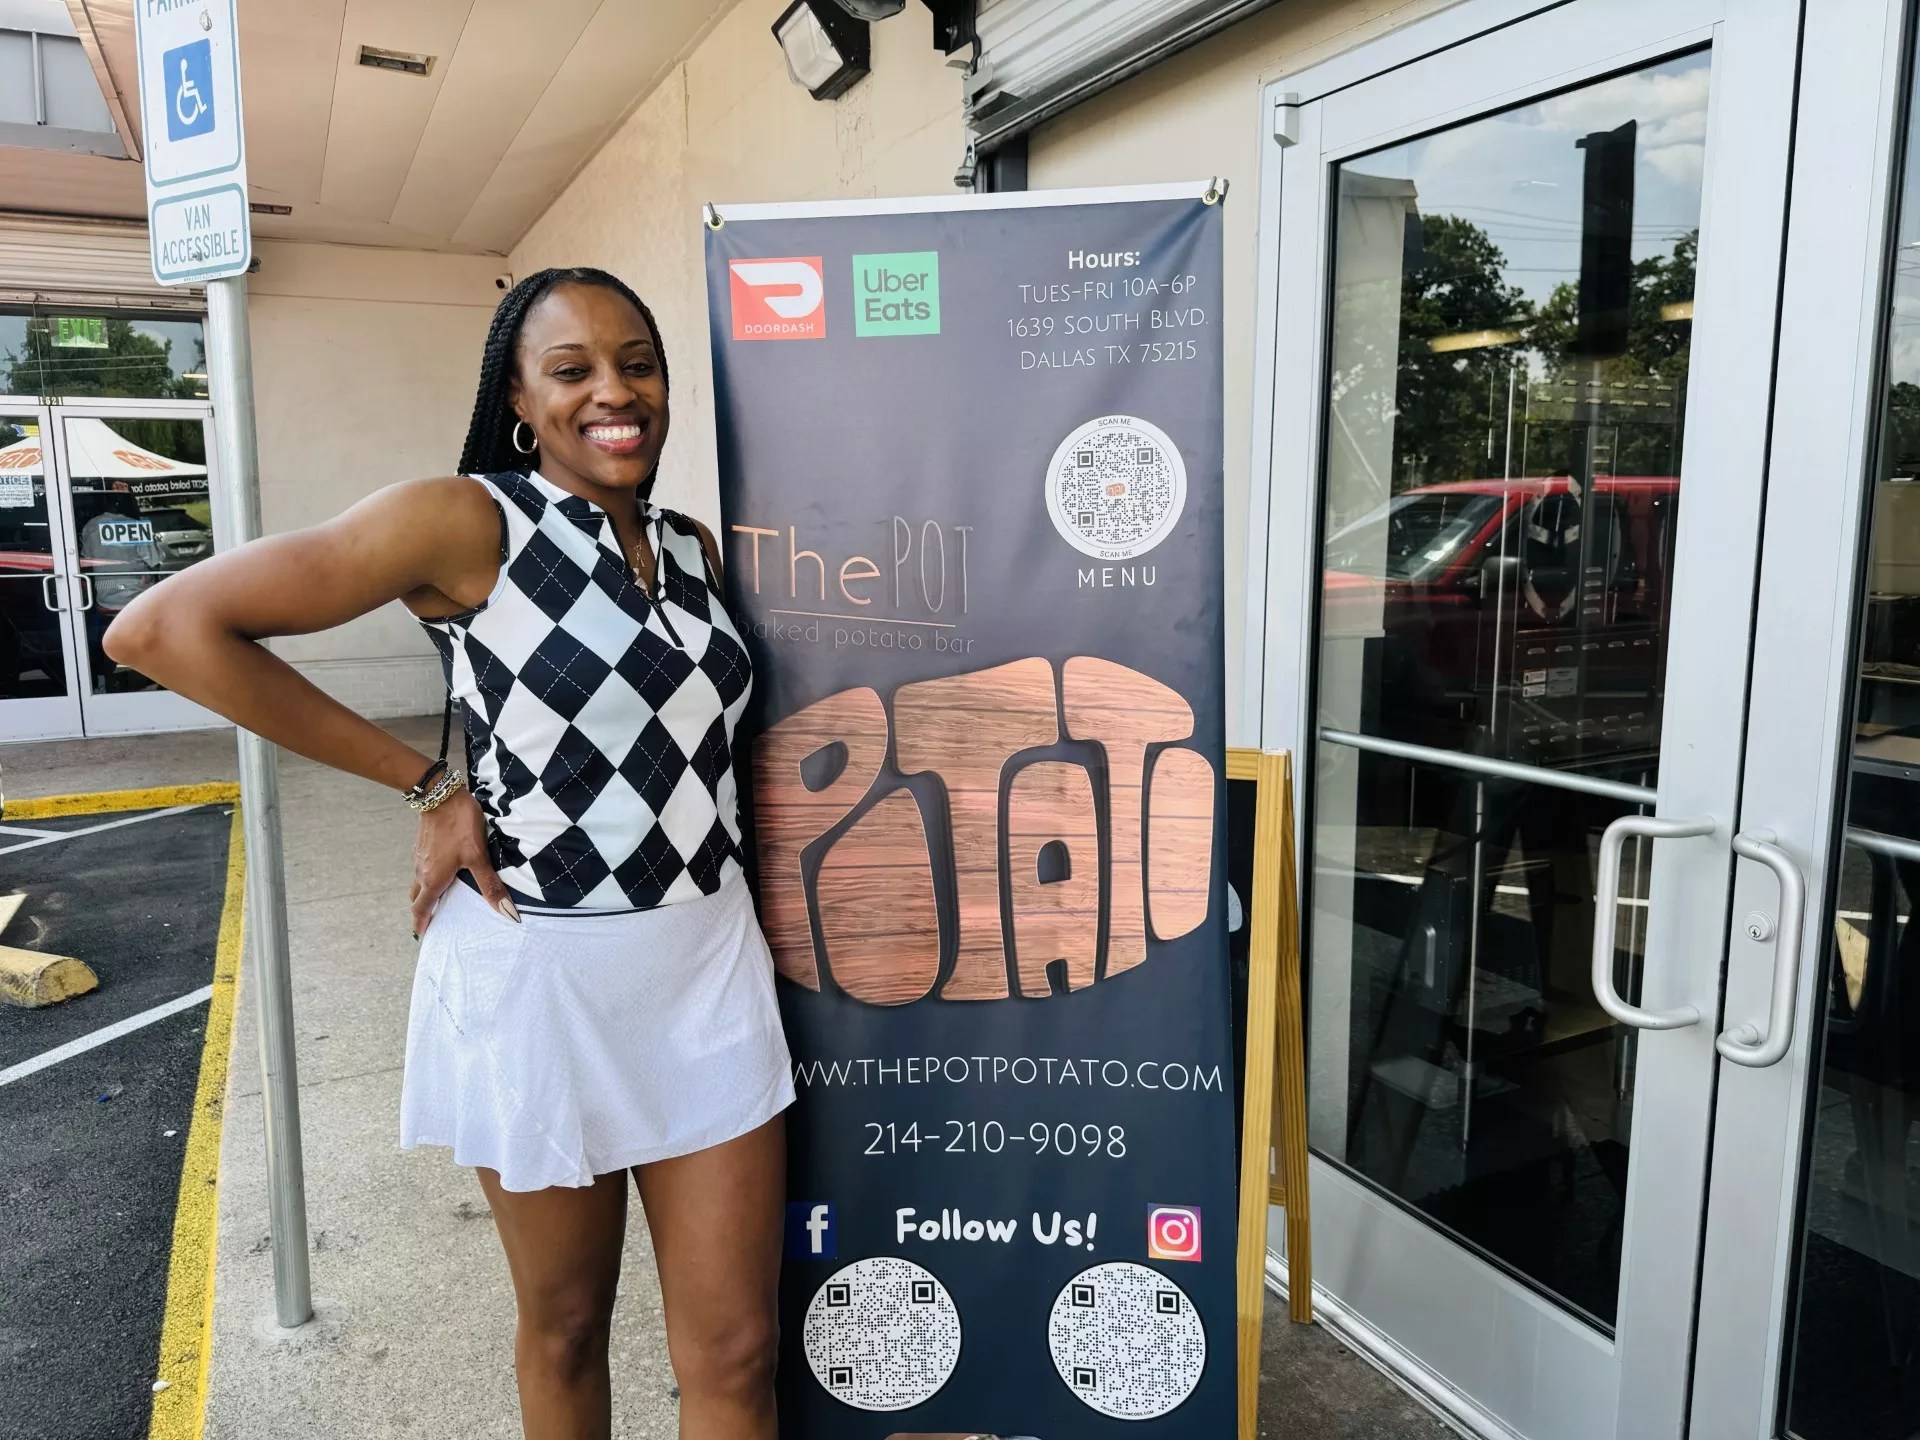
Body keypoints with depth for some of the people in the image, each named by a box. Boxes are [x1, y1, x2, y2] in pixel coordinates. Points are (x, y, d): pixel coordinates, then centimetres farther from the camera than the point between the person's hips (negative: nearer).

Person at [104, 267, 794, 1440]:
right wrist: (429, 786, -13)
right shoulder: (465, 520, -11)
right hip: (537, 971, -4)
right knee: (566, 1323, 18)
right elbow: (163, 630, -15)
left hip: (708, 963, 4)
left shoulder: (696, 549, 7)